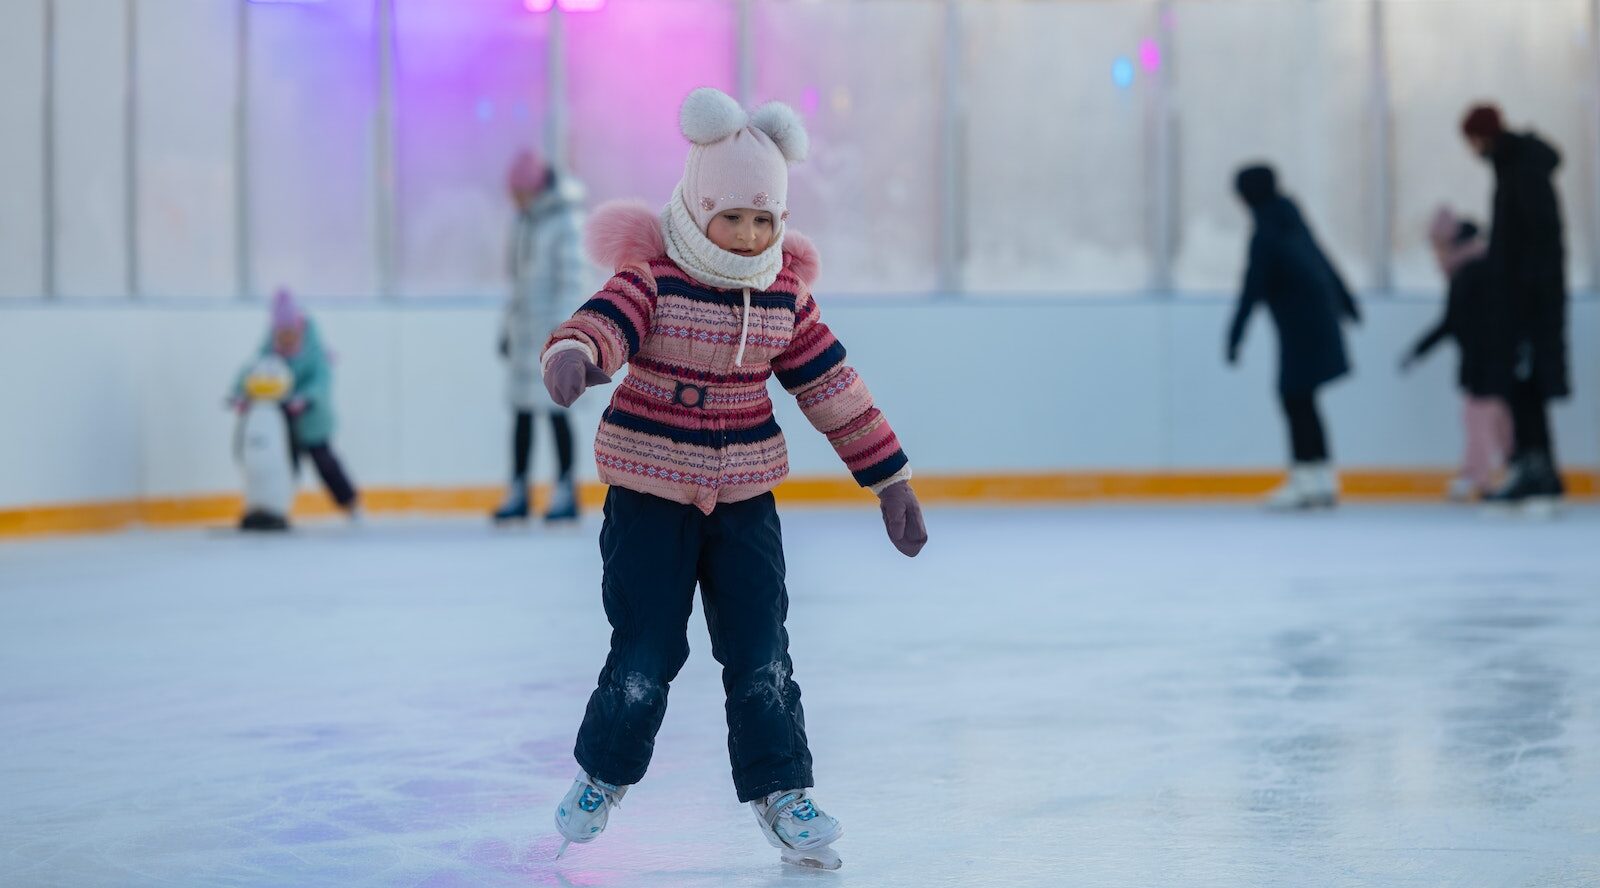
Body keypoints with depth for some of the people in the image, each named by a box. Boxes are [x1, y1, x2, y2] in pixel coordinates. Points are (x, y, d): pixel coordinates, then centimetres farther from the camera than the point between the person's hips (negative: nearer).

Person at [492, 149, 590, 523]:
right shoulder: (523, 221, 14)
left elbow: (572, 281, -13)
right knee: (521, 410, 7)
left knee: (554, 408, -5)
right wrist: (507, 327, 17)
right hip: (524, 331, 7)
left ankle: (566, 491, 1)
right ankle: (518, 492, 11)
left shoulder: (566, 221, -10)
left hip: (551, 330, -7)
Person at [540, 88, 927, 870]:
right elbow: (606, 320, -32)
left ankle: (780, 791, 12)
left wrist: (890, 481, 9)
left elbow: (833, 387, 7)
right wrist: (572, 355, -57)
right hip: (649, 492, -3)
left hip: (744, 497, 3)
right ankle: (603, 774, 24)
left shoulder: (783, 294, 1)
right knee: (647, 652, -1)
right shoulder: (653, 278, -12)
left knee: (760, 650, -1)